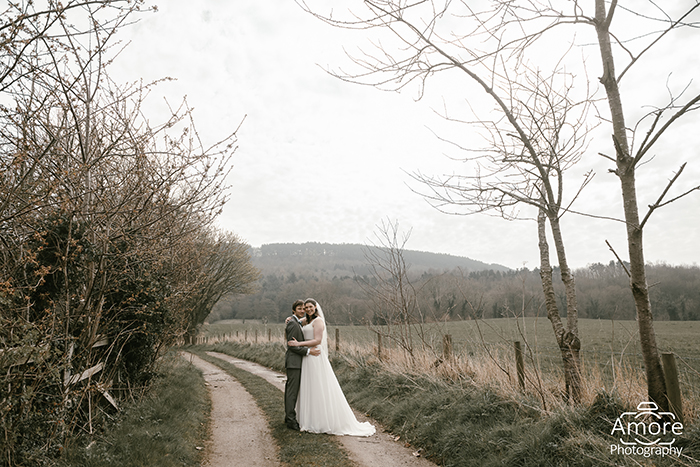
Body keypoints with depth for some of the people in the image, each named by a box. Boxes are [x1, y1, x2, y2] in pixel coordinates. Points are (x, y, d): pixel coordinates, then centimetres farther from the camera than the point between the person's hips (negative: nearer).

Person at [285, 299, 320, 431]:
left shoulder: (296, 322, 17)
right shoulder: (293, 323, -15)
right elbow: (291, 345, -19)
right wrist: (308, 351, -21)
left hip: (295, 362, 10)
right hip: (294, 362, -10)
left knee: (290, 389, 15)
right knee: (292, 390, -6)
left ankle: (288, 417, 23)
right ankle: (291, 420, -2)